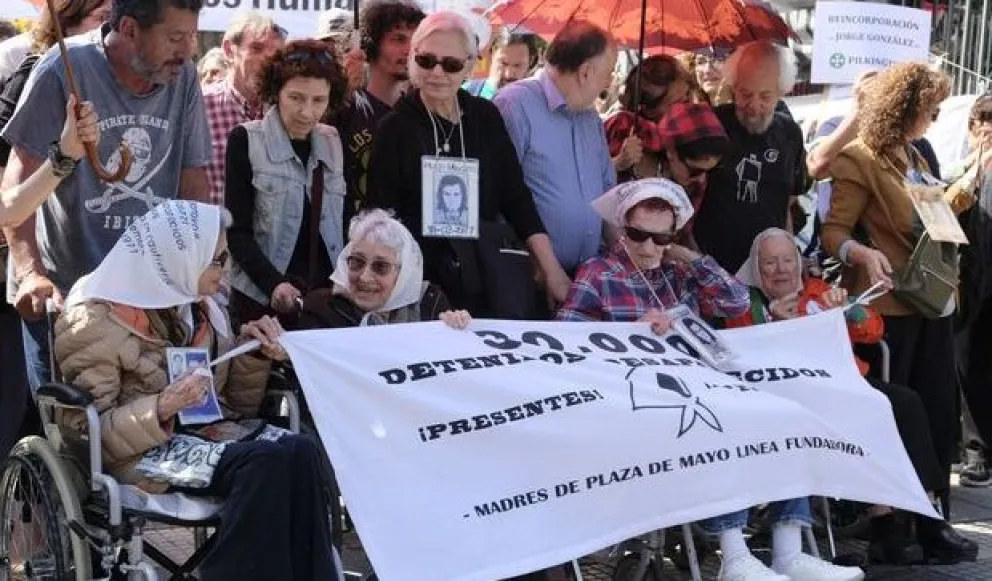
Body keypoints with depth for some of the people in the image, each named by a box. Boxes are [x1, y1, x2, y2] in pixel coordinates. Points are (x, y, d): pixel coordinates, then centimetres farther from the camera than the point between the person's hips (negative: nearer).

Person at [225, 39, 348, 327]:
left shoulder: (333, 143, 9)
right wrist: (274, 284, -21)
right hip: (262, 301, -3)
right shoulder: (246, 141, -3)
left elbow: (342, 223, 12)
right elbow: (237, 231, -7)